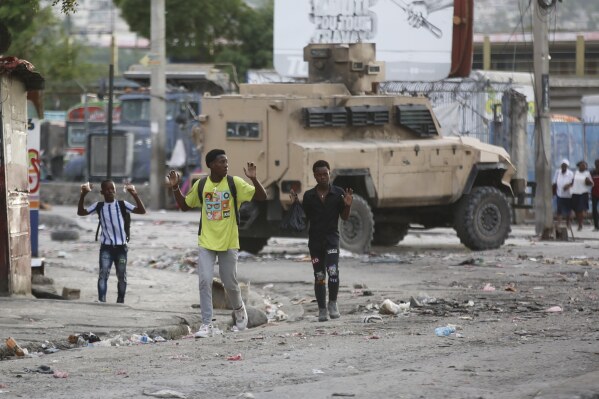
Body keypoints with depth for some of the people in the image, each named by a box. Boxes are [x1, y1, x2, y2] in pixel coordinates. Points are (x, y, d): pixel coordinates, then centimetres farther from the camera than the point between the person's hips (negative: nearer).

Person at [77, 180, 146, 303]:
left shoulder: (122, 204, -1)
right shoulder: (99, 206, 1)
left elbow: (142, 211, -10)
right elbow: (81, 212, -4)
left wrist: (134, 195, -22)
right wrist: (83, 195, -16)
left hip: (121, 247, 1)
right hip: (106, 247, -1)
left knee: (122, 276, 9)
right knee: (103, 274, -14)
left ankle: (120, 301, 23)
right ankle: (101, 301, -19)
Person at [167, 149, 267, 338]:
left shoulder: (235, 183, -5)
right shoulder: (201, 185, 2)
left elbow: (261, 197, -8)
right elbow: (185, 206, 14)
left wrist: (253, 179, -24)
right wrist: (175, 187, 1)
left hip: (229, 243, -1)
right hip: (206, 243, 1)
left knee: (230, 283, 6)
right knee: (205, 281, -11)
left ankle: (239, 308, 37)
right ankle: (207, 324, -7)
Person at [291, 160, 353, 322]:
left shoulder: (338, 193, 0)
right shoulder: (309, 195, 4)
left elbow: (344, 217, 4)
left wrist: (348, 206, -15)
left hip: (332, 237, -2)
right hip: (315, 240, 2)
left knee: (333, 271, -20)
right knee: (319, 276, 5)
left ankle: (333, 304, -3)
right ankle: (322, 309, 12)